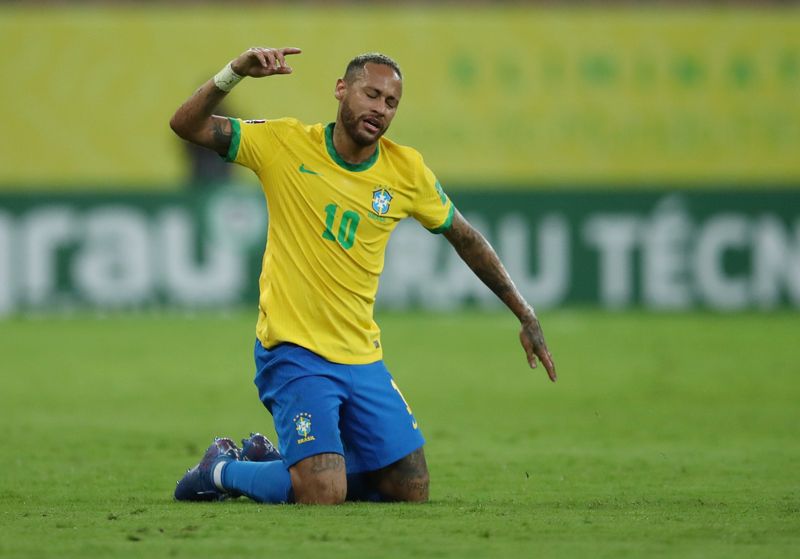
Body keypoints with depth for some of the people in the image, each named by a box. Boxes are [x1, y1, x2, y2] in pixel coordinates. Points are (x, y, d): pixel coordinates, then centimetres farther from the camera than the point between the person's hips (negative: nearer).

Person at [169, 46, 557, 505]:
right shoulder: (286, 144, -7)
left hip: (362, 359, 5)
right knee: (324, 494, -21)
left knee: (412, 492, 5)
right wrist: (235, 73, -25)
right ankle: (224, 470, 10)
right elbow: (187, 125, -9)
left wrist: (525, 314, 12)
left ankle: (271, 459, 24)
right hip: (294, 352, -5)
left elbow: (465, 238, 13)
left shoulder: (407, 170, 1)